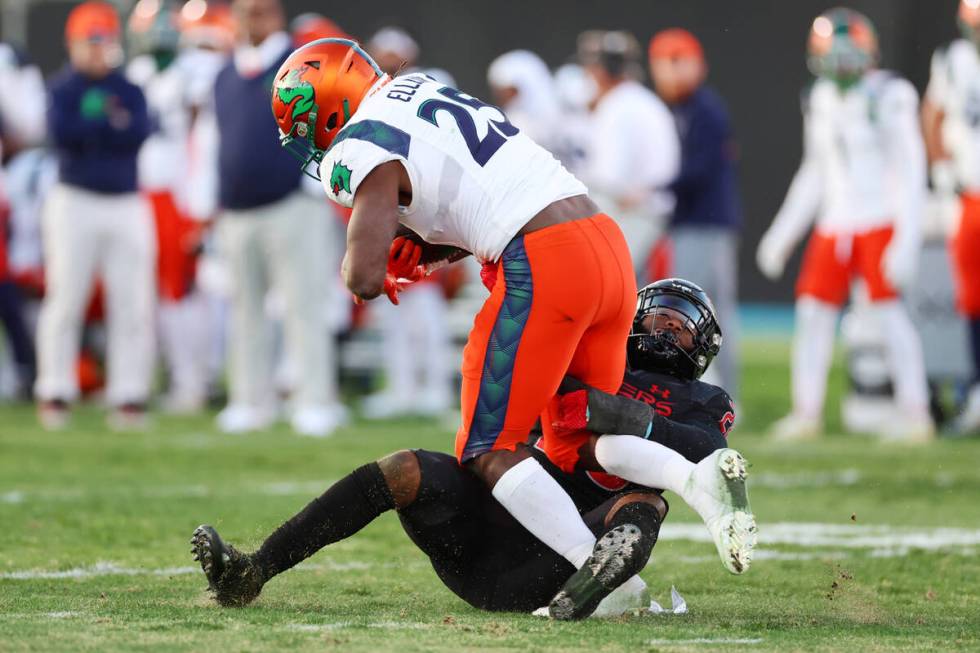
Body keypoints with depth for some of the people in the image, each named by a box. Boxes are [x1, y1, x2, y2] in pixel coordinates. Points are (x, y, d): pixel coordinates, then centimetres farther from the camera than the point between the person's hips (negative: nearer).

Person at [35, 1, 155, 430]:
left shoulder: (130, 92, 10)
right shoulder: (64, 89, 5)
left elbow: (138, 134, -9)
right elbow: (60, 132, -15)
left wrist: (88, 132, -11)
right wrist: (112, 125, -9)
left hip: (127, 205, 2)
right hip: (75, 201, -2)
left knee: (133, 306, -2)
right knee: (65, 301, -3)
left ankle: (128, 397, 0)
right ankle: (54, 394, 1)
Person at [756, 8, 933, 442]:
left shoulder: (888, 99, -11)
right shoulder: (820, 101, 9)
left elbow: (910, 173, -11)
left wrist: (906, 241, -17)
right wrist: (782, 235, 17)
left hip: (880, 222, -6)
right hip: (834, 224, 6)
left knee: (889, 313, -9)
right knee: (813, 310, 1)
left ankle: (915, 413, -3)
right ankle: (806, 413, 8)